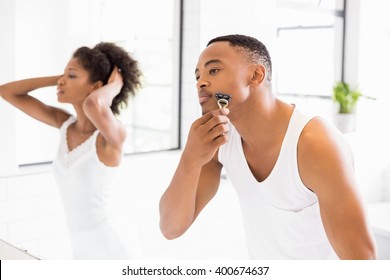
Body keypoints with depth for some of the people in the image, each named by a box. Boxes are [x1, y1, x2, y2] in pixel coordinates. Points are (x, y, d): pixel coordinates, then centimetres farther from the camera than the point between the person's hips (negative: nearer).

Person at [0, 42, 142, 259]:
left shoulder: (114, 134, -20)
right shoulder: (65, 124, 0)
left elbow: (94, 104, -44)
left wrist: (113, 87, -22)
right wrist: (61, 77, -2)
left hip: (107, 252, -7)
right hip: (82, 253, 7)